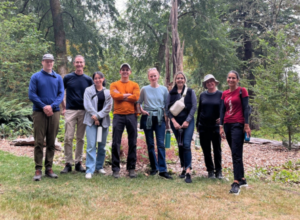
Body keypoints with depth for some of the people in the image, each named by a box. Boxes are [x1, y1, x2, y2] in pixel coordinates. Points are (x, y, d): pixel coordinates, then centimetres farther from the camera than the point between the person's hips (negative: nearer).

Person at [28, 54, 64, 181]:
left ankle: (49, 168, 13)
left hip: (54, 112, 2)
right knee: (39, 142, -3)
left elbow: (61, 94, 3)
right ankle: (38, 169, 2)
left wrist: (52, 106, -13)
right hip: (39, 112, -2)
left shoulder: (58, 78, 11)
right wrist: (43, 107, -13)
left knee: (51, 142, 5)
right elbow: (31, 94, -3)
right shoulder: (35, 77, 4)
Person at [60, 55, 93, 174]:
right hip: (70, 111, -1)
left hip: (84, 111, 2)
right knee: (68, 138, -4)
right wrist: (64, 107, 3)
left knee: (80, 138, 7)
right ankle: (68, 163, 4)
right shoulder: (67, 78, 4)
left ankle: (78, 163, 16)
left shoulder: (88, 79, 7)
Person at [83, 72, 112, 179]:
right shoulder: (88, 90, 8)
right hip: (91, 121, -2)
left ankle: (99, 167, 21)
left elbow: (108, 107, 1)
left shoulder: (108, 92, 11)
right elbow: (87, 105, -3)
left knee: (102, 145, 7)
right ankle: (89, 170, -10)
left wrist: (98, 116, -9)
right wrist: (94, 116, -12)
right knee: (91, 145, -10)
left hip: (104, 121, 2)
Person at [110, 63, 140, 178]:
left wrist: (121, 96, -5)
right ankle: (115, 168, 6)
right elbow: (114, 95, -9)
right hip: (118, 116, -1)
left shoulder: (134, 85, 10)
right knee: (116, 143, -2)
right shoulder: (114, 85, 9)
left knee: (132, 143, 4)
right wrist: (128, 95, -4)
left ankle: (131, 168, 14)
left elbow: (136, 97, -8)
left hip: (131, 115, 1)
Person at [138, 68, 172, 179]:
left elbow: (167, 105, 9)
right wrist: (142, 110, -6)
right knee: (150, 144, 5)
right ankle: (154, 167, 17)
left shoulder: (164, 89, 6)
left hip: (160, 118, 0)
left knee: (161, 144, -7)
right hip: (147, 118, 1)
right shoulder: (144, 89, 4)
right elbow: (138, 102, 11)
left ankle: (163, 169, -7)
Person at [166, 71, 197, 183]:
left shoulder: (190, 92, 4)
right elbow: (168, 108, 4)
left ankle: (188, 171, -18)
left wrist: (187, 121, -9)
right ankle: (184, 168, 19)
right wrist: (173, 121, -8)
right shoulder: (171, 93, 8)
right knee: (180, 146, 8)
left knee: (186, 145, -14)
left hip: (188, 121, -2)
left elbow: (194, 107, -1)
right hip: (175, 121, 2)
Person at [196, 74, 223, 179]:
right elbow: (199, 110, 13)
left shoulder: (220, 94, -1)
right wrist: (197, 124, 12)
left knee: (217, 149, 3)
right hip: (203, 126, 3)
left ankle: (218, 171, 13)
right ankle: (210, 170, 17)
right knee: (206, 150, 6)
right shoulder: (203, 95, 8)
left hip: (215, 126, -3)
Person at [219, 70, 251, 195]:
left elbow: (245, 109, -5)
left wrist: (246, 125, -10)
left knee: (236, 154, -12)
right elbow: (222, 110, 11)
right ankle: (242, 179, 22)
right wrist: (221, 126, 5)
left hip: (238, 125, -6)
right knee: (235, 153, 11)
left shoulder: (242, 91, -1)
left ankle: (236, 183, -15)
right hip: (227, 125, 6)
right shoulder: (224, 94, 13)